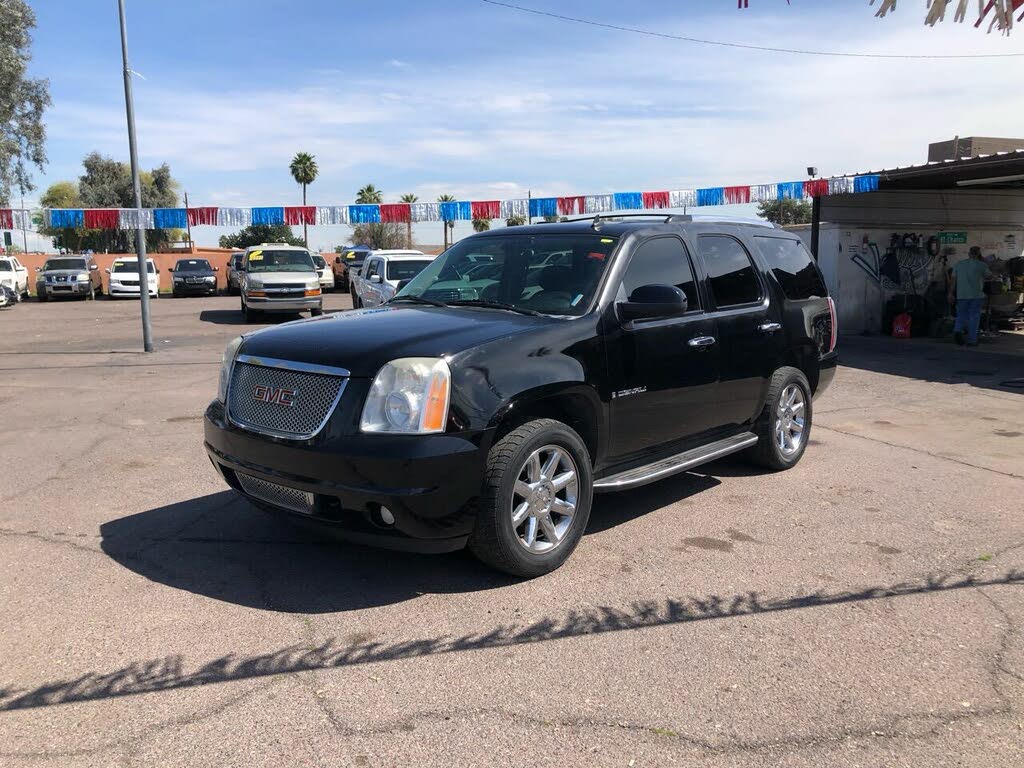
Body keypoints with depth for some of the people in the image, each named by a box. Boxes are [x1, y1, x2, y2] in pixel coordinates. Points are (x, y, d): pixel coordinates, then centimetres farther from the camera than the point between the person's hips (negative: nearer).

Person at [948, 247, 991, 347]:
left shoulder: (958, 264, 8)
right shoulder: (981, 265, -2)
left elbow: (953, 280, 4)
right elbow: (988, 275, 13)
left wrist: (950, 293, 6)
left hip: (962, 295, 3)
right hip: (976, 295, -3)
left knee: (961, 315, 11)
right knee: (974, 316, 3)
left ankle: (958, 330, -17)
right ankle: (972, 340, 2)